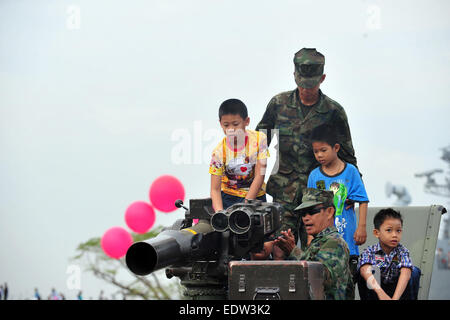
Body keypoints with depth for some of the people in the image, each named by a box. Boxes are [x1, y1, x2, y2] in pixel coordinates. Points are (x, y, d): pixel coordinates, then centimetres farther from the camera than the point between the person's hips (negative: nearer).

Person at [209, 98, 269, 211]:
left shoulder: (259, 139, -11)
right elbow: (215, 189, -13)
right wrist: (220, 213, -31)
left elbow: (259, 176, -11)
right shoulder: (219, 151, -12)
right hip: (228, 197, 0)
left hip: (255, 196, 0)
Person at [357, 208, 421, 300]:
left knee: (414, 271, -20)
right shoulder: (369, 252, -14)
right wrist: (380, 292, -53)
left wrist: (395, 297, -48)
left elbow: (405, 273, -30)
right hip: (374, 291, -1)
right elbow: (365, 270, -35)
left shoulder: (402, 251, -11)